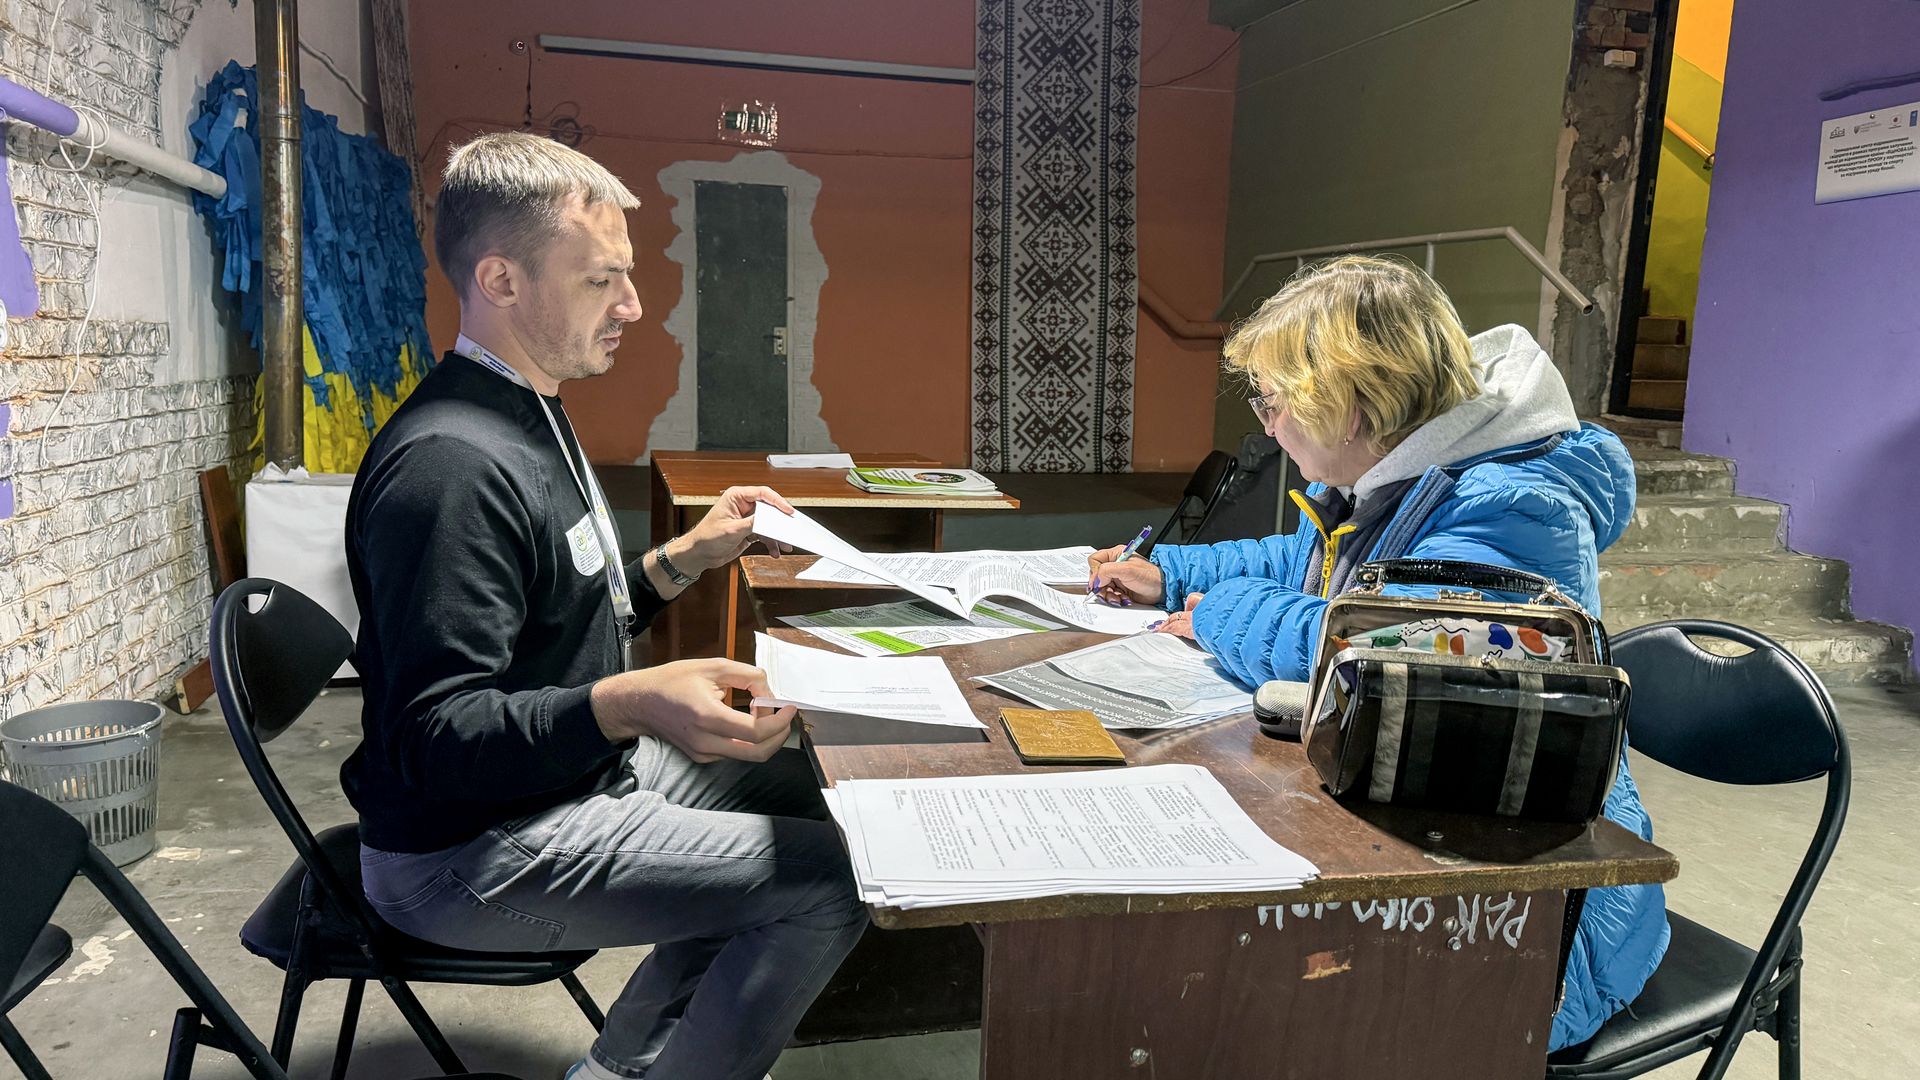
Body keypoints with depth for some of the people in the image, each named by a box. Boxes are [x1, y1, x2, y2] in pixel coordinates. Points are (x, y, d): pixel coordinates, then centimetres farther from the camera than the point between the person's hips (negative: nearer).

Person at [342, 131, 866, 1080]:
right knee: (830, 875, -17)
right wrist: (628, 707, -41)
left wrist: (686, 557, 7)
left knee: (804, 782, 18)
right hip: (465, 854, -10)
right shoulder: (448, 465, -24)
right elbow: (435, 735, -28)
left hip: (577, 776, 10)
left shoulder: (528, 417, 11)